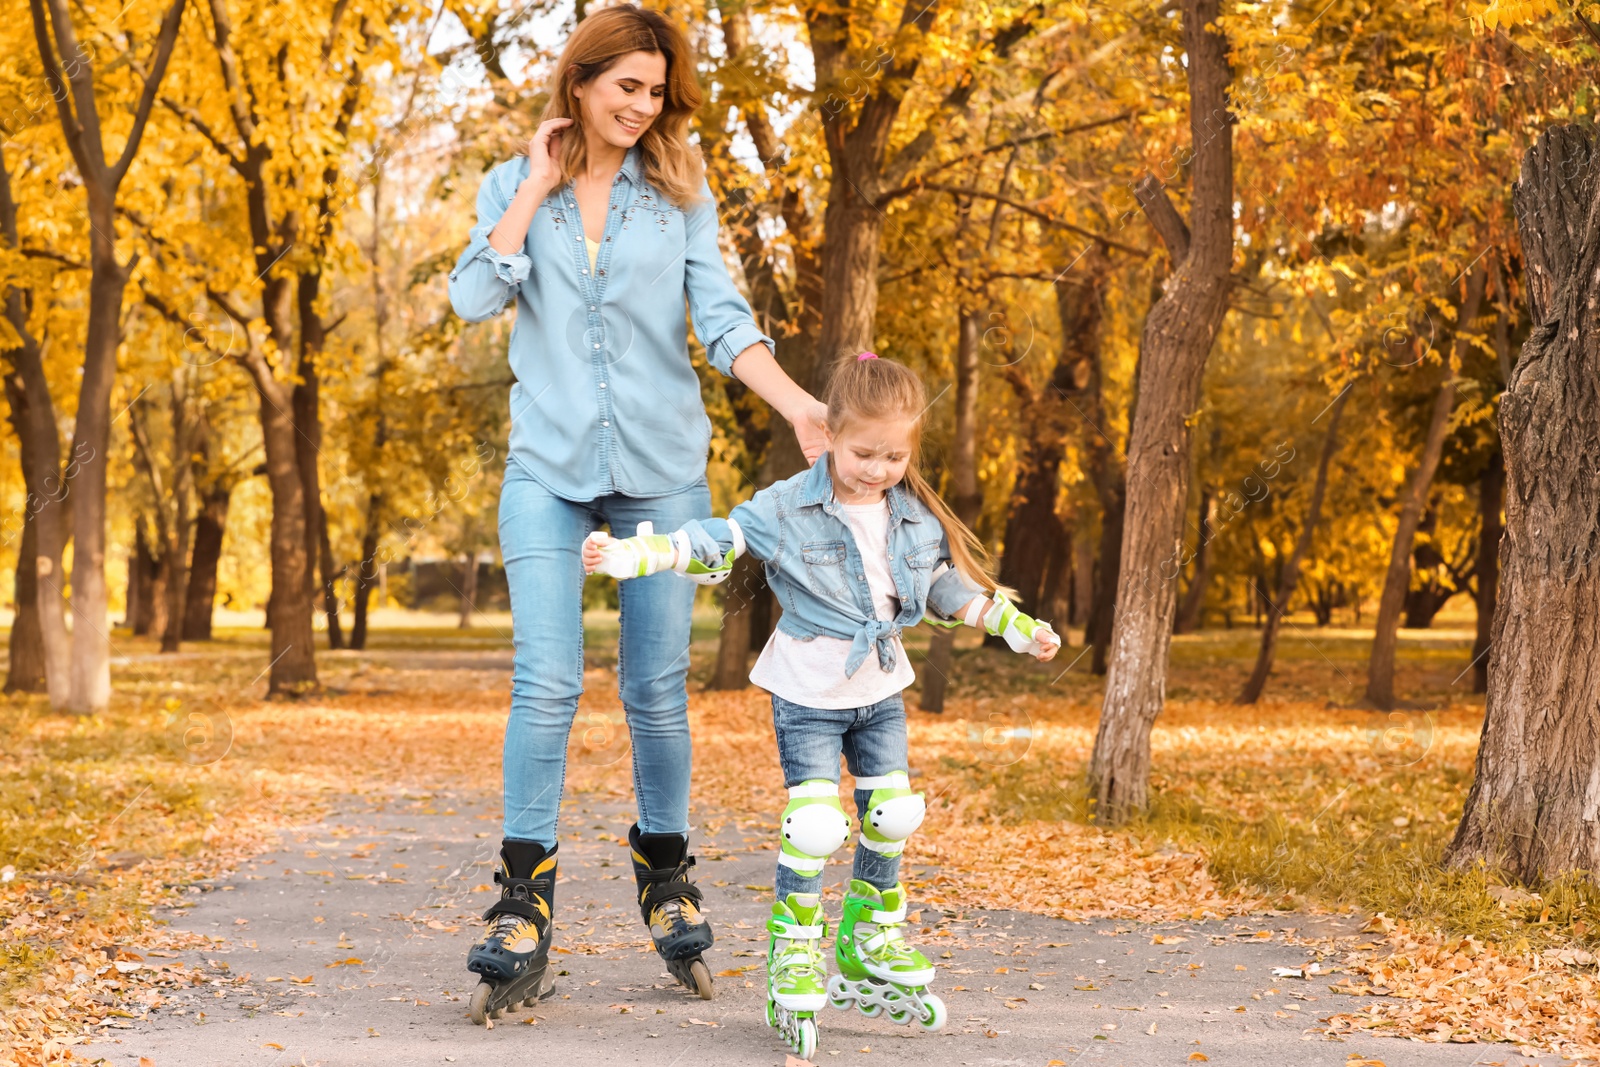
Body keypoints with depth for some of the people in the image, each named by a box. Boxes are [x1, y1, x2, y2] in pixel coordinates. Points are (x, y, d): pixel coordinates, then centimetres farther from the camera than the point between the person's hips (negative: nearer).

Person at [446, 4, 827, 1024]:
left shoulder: (680, 192, 6)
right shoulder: (514, 188, 6)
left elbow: (724, 318, -3)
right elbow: (474, 297, -10)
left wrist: (797, 402, -18)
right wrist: (539, 186, -8)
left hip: (663, 468, 1)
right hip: (549, 468, -1)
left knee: (658, 687, 4)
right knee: (547, 684, -10)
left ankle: (668, 883, 21)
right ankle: (524, 912, -5)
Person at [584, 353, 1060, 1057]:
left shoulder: (917, 518, 0)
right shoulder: (787, 508, -14)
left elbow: (949, 588, 14)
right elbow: (712, 545, -16)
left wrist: (1018, 628, 13)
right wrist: (627, 555, -28)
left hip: (880, 689, 5)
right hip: (808, 692, -5)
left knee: (892, 812, 7)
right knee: (814, 821, -13)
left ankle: (870, 942, 27)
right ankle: (794, 953, 2)